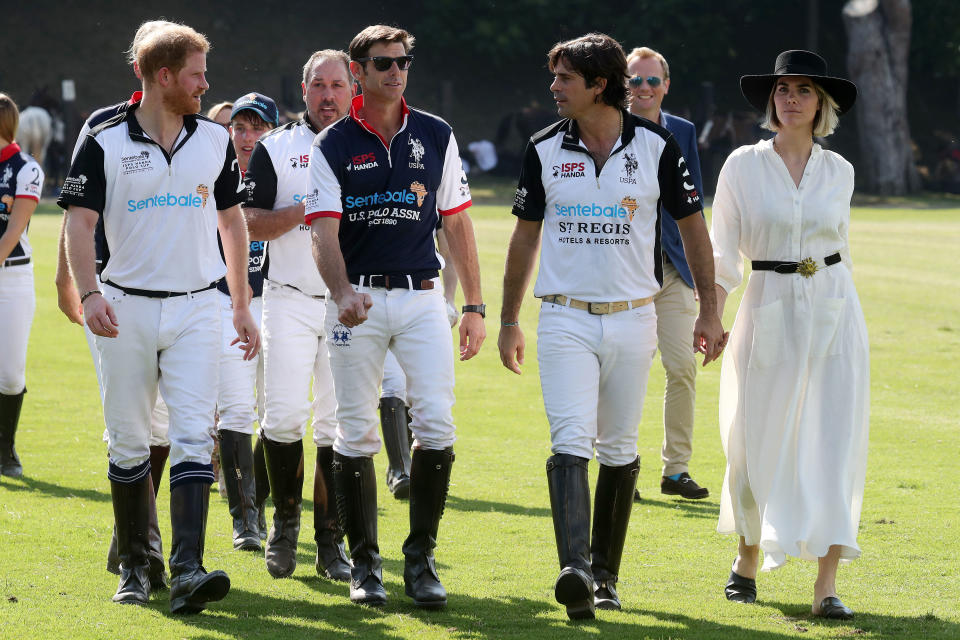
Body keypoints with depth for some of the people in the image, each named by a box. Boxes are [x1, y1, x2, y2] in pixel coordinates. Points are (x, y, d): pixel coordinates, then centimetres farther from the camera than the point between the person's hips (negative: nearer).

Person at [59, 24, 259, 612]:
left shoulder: (215, 140, 7)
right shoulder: (105, 144, -3)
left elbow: (232, 221, 16)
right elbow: (80, 223, -7)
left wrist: (243, 306, 15)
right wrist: (89, 294, -23)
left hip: (196, 308, 1)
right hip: (127, 309, -1)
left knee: (194, 437, -13)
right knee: (128, 442, 5)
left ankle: (188, 571, -22)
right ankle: (134, 566, 19)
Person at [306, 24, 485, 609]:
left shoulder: (437, 137, 9)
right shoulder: (333, 146, 1)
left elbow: (458, 225, 13)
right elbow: (326, 233, -8)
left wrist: (475, 306, 10)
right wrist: (343, 293, -26)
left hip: (422, 295, 1)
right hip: (358, 301, -1)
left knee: (437, 425, -10)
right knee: (356, 433, 0)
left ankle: (421, 560, 0)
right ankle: (365, 563, 11)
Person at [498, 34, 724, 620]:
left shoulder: (656, 147, -3)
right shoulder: (545, 151, 2)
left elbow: (692, 228, 5)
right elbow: (526, 237, 11)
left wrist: (709, 311, 1)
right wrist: (509, 320, 12)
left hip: (632, 320, 0)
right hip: (565, 319, 0)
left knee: (619, 451, 7)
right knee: (571, 444, -15)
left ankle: (606, 575, 18)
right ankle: (575, 570, -27)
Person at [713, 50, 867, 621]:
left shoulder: (839, 172, 7)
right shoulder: (743, 166, 0)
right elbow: (723, 253, 0)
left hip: (834, 314, 1)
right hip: (770, 312, -1)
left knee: (835, 444, -8)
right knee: (756, 445, 4)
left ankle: (827, 585, -8)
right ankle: (748, 558, 30)